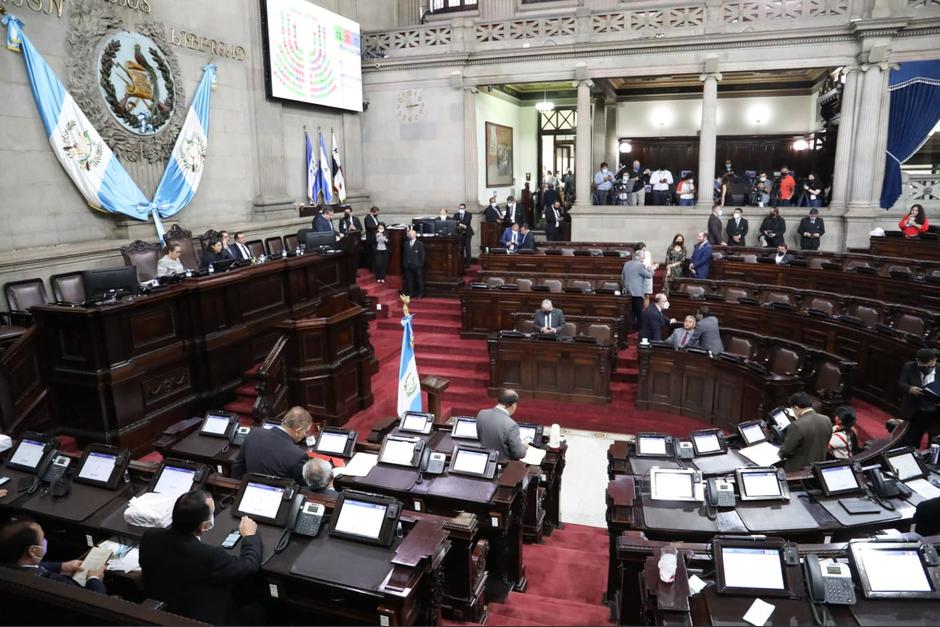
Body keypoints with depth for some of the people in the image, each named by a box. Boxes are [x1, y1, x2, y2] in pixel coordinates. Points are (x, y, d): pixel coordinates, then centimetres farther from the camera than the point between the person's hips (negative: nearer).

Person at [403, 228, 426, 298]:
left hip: (417, 266, -4)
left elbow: (422, 255, -4)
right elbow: (404, 254, 13)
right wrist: (405, 263, 5)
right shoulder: (406, 243, 13)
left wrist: (421, 264, -9)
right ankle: (410, 294, 11)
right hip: (408, 266, 4)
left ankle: (420, 294, 8)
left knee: (419, 280, 1)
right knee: (409, 280, 5)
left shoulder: (420, 244, -1)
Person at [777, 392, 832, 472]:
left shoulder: (797, 426, -25)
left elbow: (787, 450, -16)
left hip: (798, 472, -7)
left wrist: (780, 453, 5)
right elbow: (826, 445, 9)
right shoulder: (827, 420, -2)